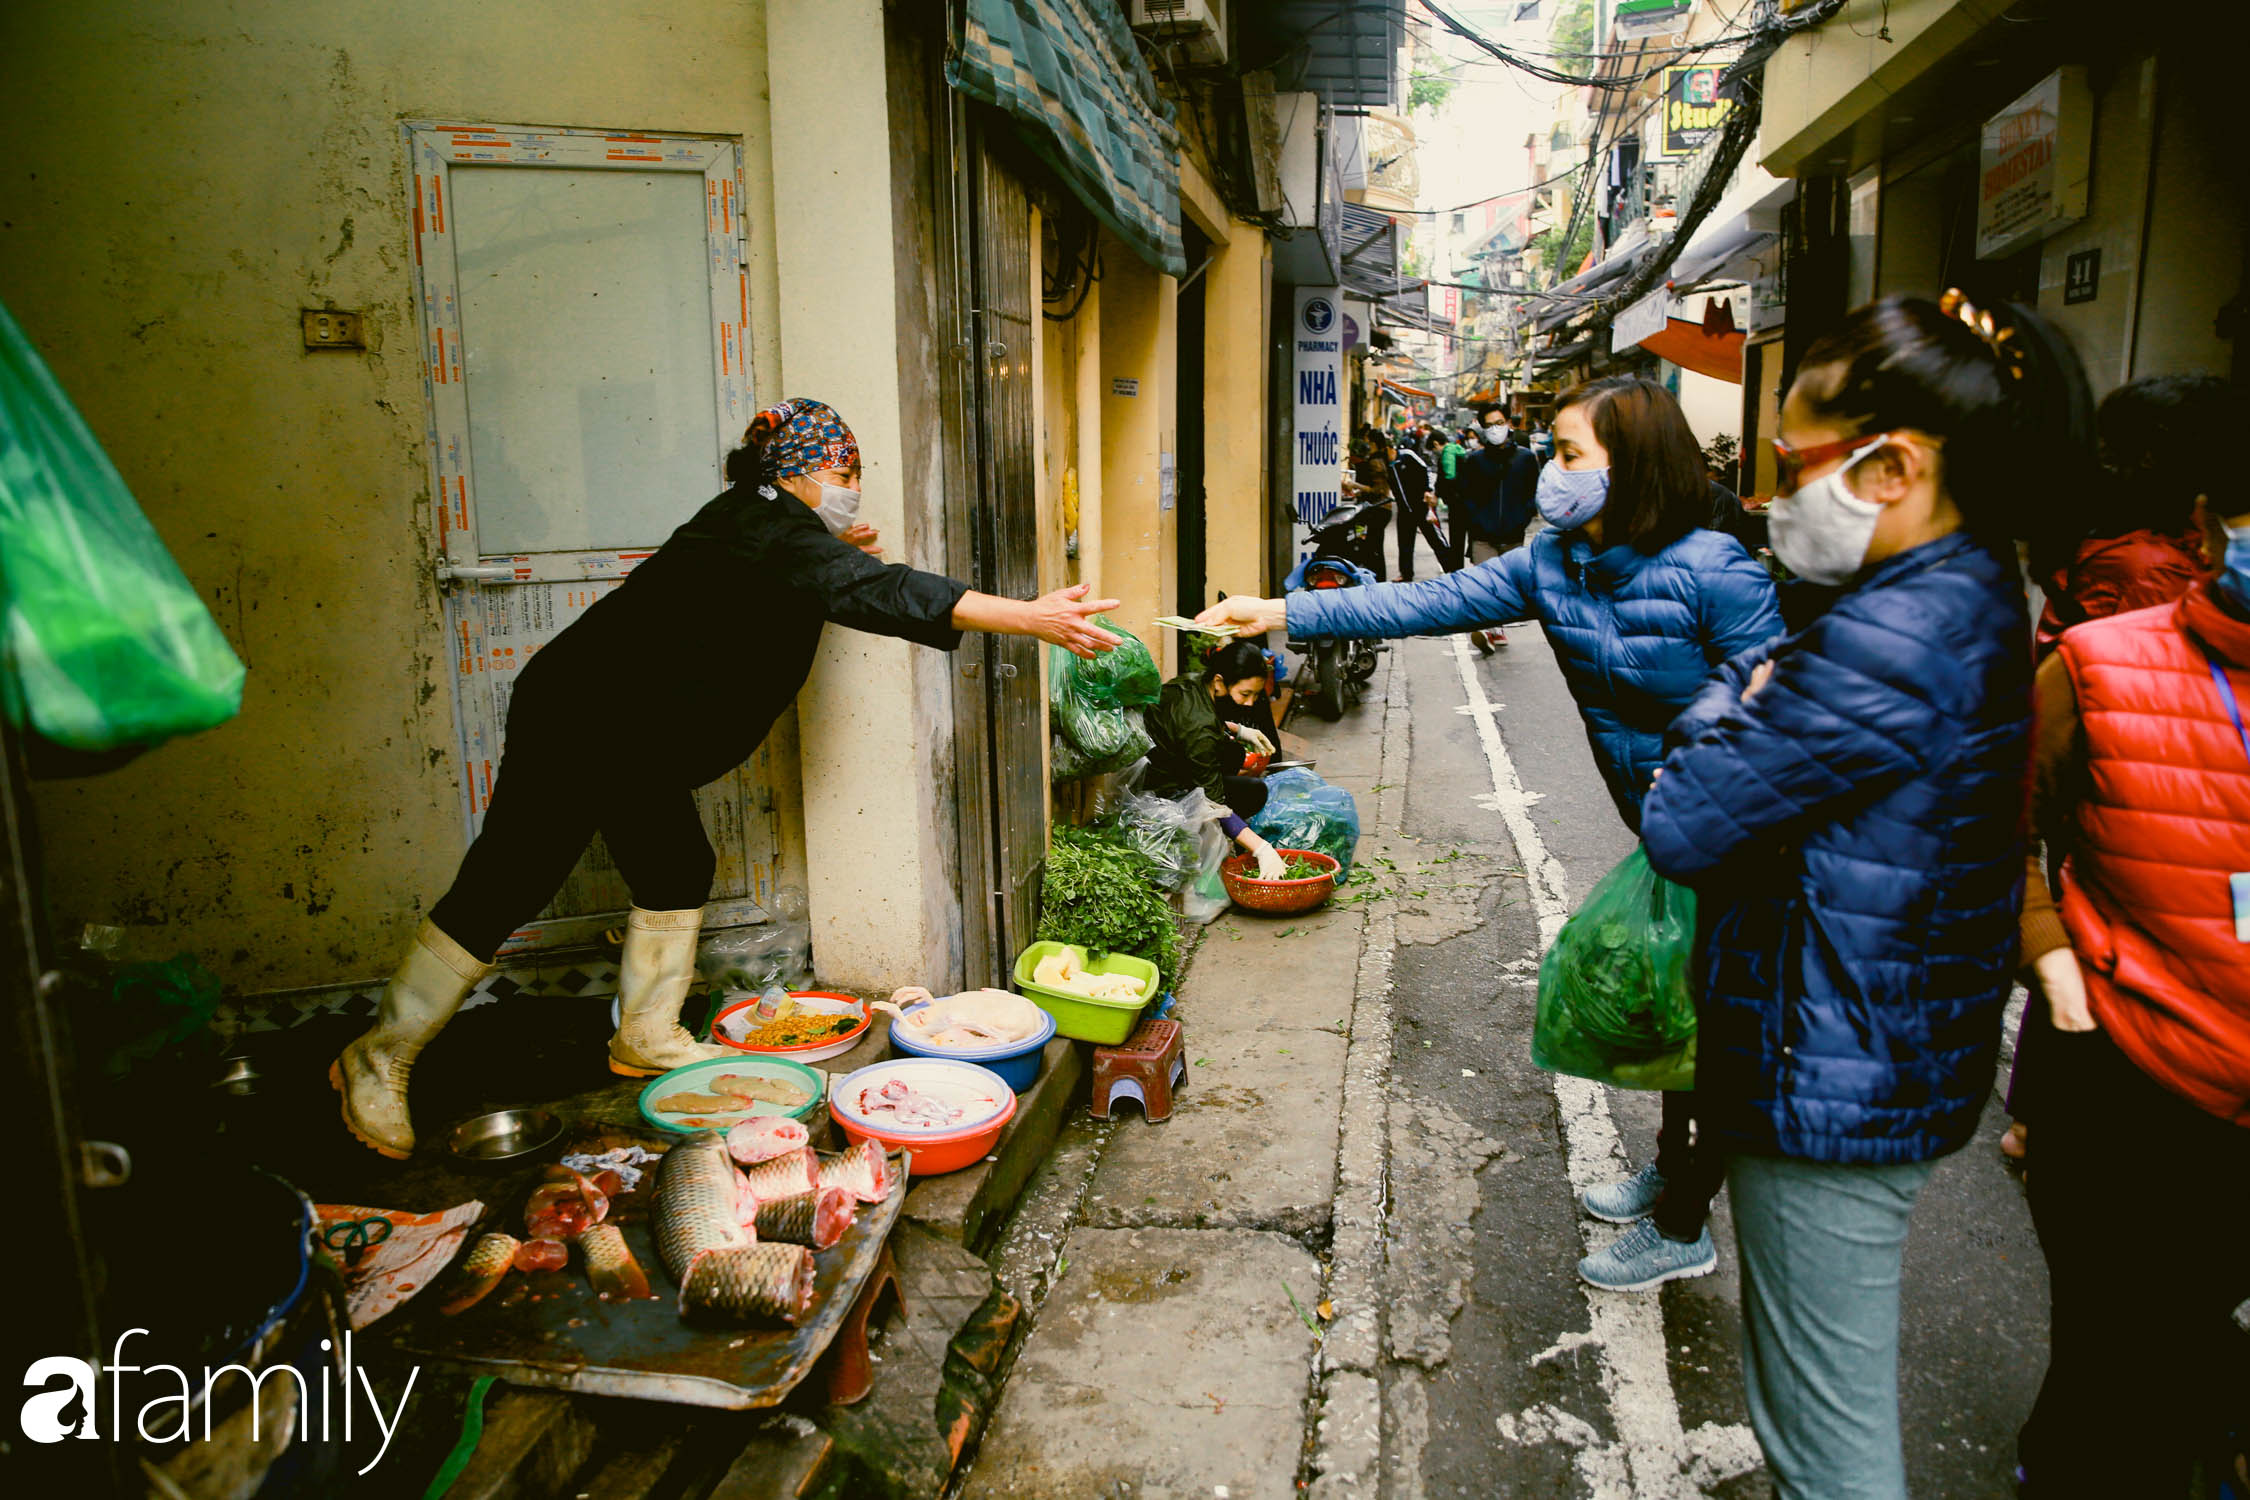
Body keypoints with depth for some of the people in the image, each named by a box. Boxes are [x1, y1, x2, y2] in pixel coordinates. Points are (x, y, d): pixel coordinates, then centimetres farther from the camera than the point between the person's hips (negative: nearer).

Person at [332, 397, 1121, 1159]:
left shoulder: (755, 519, 10)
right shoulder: (774, 532, -20)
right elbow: (886, 595, -31)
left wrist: (841, 555, 9)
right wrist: (1035, 618, -35)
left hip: (634, 737, 10)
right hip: (578, 725, -10)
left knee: (677, 872, 12)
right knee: (506, 888, -5)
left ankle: (646, 1037, 25)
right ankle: (379, 1059, 6)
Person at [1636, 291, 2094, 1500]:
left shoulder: (1887, 643, -27)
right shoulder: (1975, 596, 6)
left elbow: (1680, 826, -22)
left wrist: (1731, 698, -7)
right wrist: (1760, 697, -5)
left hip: (1832, 1084, -10)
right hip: (1906, 1067, 10)